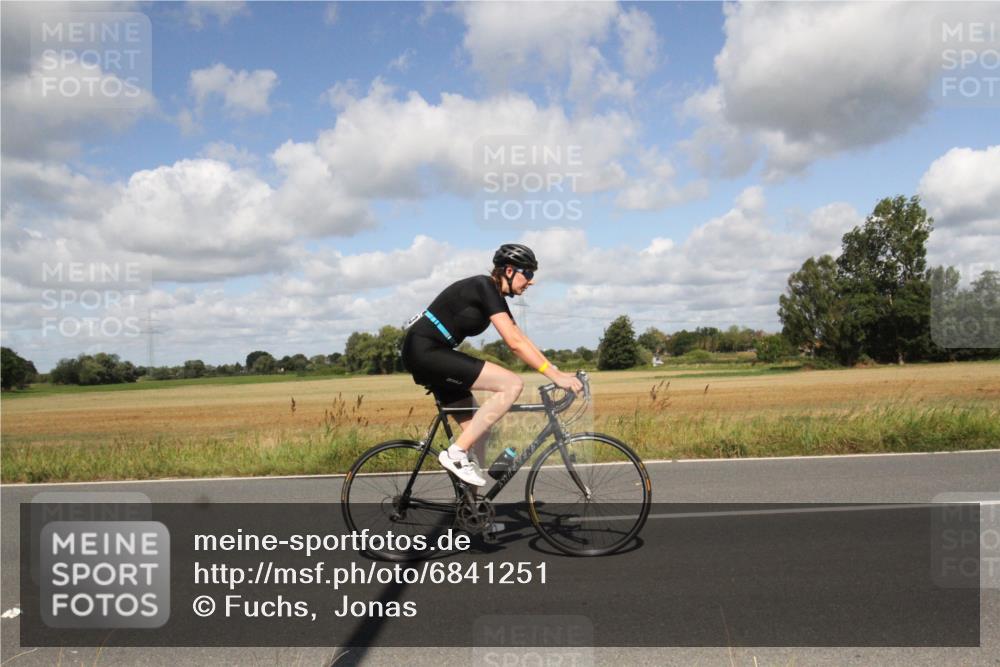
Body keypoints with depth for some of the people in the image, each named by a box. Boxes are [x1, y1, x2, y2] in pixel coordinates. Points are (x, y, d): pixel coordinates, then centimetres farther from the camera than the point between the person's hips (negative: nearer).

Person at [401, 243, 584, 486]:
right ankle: (456, 453, -14)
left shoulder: (496, 296, 14)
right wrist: (555, 376, -21)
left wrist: (559, 372, 8)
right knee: (512, 384, -18)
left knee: (479, 431, 8)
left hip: (429, 355, 10)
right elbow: (515, 343, -22)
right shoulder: (484, 287, -15)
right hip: (425, 351, -10)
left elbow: (521, 340, 15)